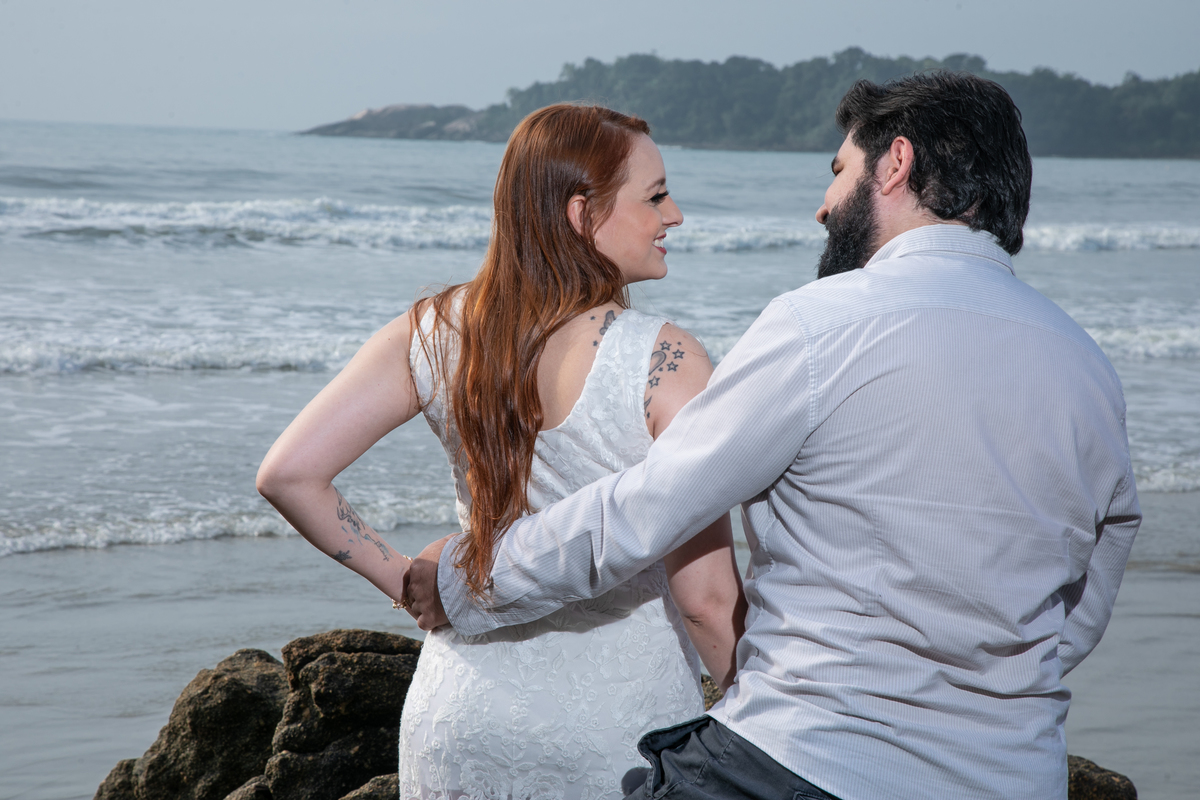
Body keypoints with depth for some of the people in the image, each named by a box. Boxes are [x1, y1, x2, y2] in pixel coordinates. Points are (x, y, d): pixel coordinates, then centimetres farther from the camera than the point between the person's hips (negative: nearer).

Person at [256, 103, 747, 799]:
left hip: (465, 718, 4)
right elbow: (707, 596, -19)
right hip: (620, 733, -4)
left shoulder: (438, 331, -3)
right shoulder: (666, 362, -17)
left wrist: (404, 578, 4)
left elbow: (289, 474, -6)